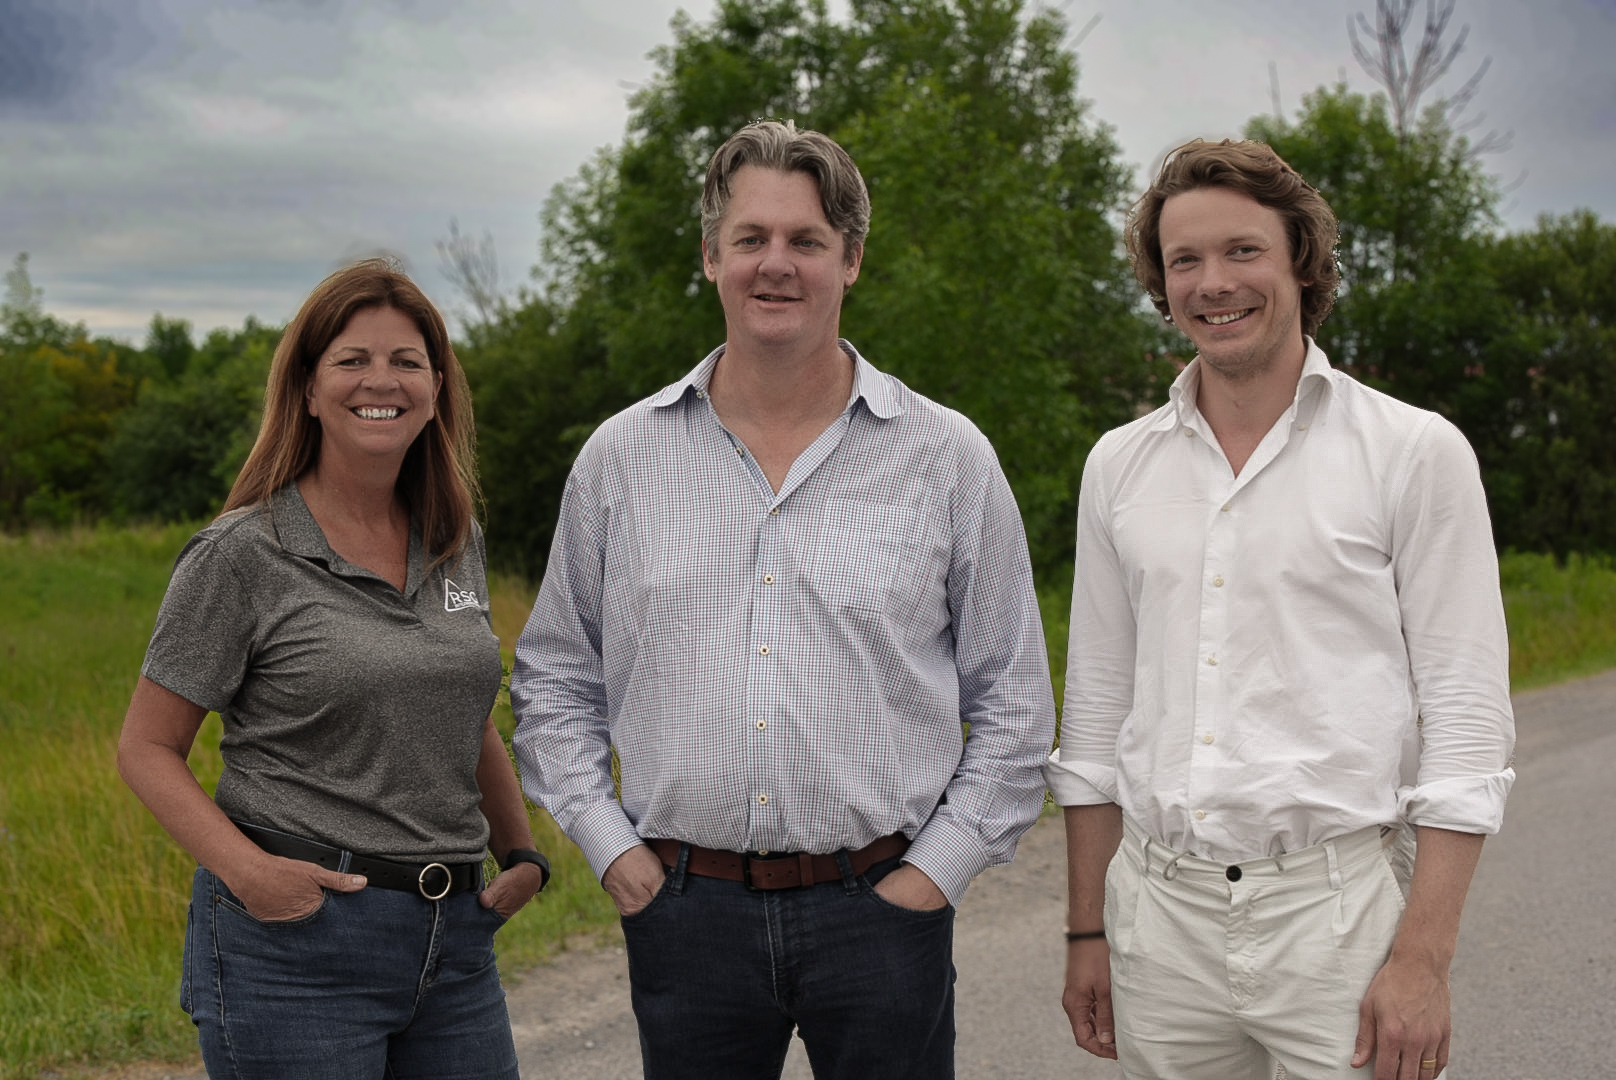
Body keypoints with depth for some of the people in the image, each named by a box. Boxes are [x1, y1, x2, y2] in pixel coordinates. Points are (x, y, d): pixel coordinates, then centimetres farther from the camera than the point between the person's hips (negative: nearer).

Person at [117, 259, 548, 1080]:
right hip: (296, 932, -5)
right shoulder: (240, 556, -7)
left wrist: (522, 852, 11)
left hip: (453, 934, 5)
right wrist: (243, 867, -18)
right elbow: (146, 747, -5)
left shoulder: (457, 542, 9)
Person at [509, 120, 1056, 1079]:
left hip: (878, 903, -1)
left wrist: (939, 867, -2)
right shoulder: (621, 458, 6)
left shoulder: (948, 457, 2)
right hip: (685, 908, 1)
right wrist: (611, 846, 3)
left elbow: (1014, 704, 5)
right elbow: (554, 679, 13)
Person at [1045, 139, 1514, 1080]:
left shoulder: (1415, 453, -2)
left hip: (1337, 909, -3)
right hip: (1158, 907, 4)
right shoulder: (1120, 464, 9)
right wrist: (1088, 930, 11)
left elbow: (1467, 722, -5)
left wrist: (1422, 960, -12)